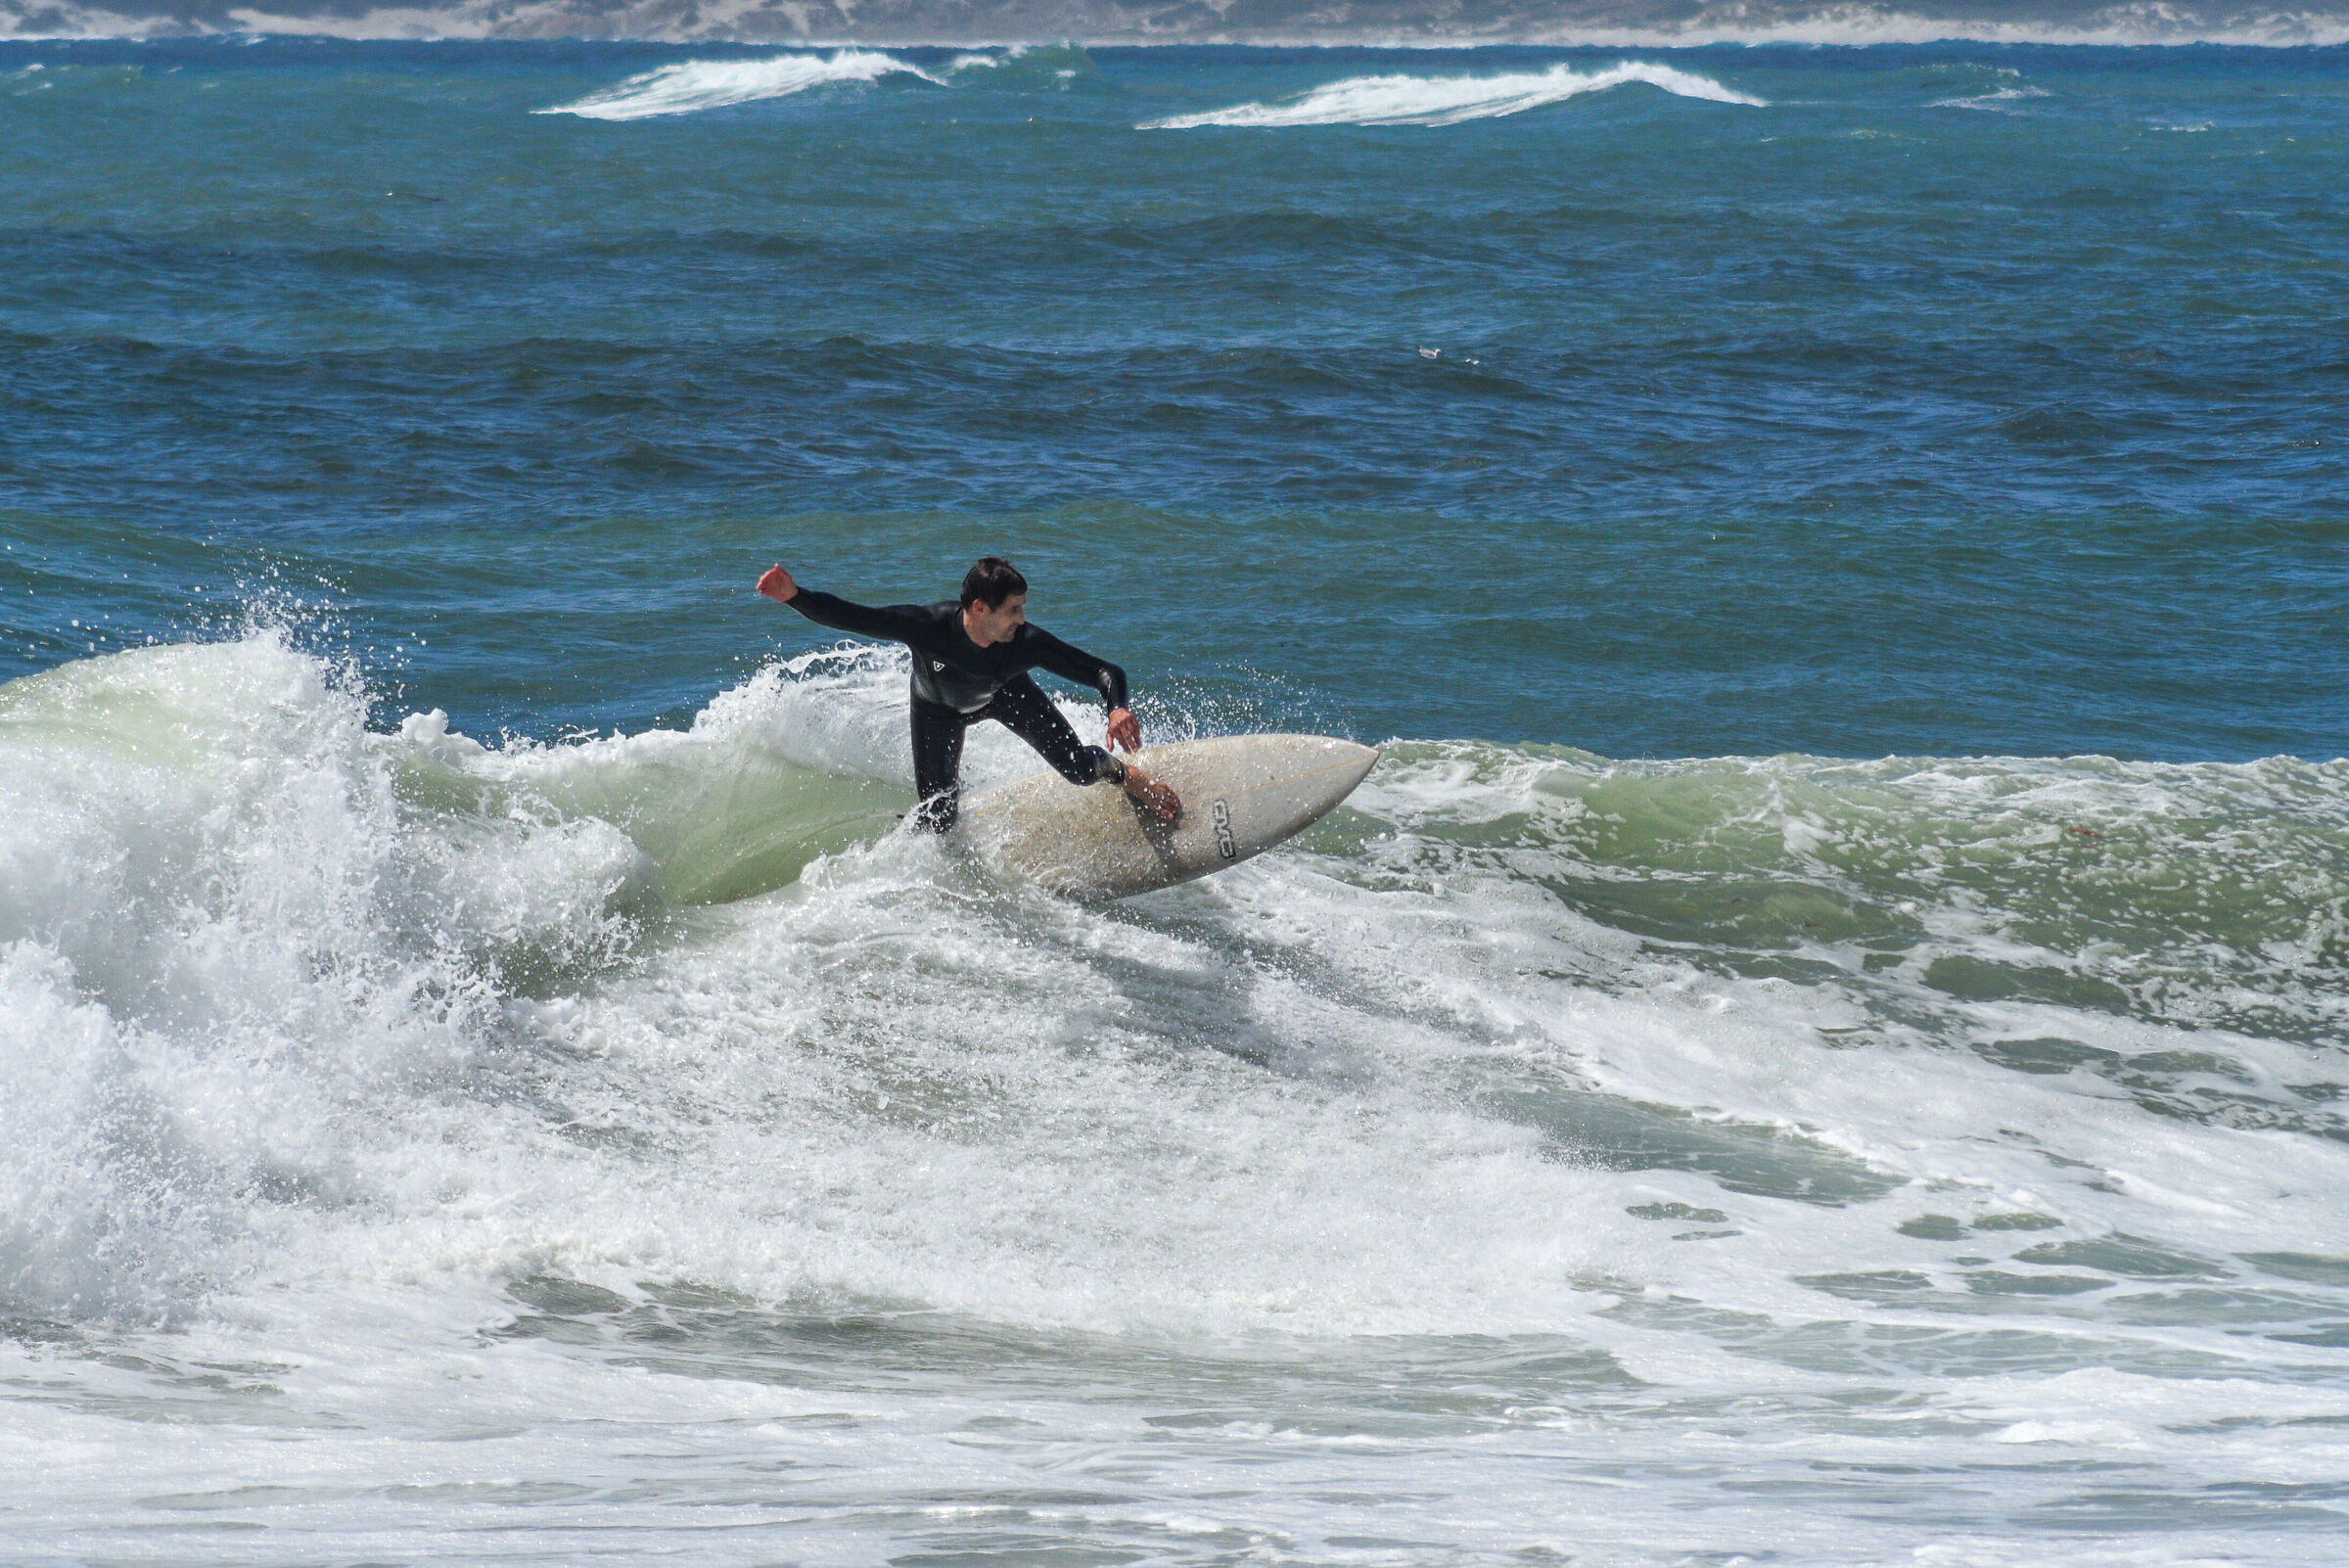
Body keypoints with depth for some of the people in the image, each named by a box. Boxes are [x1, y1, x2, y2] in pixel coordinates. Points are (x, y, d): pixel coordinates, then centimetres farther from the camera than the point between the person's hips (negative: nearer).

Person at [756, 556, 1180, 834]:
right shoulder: (929, 626, -44)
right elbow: (846, 616, -41)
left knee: (1079, 770, -7)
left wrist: (1118, 709, -56)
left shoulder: (1026, 643, -39)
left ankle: (1121, 773, 30)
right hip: (939, 709, -1)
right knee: (939, 820, -3)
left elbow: (1105, 672, -35)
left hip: (1005, 695, 1)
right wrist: (794, 597, -57)